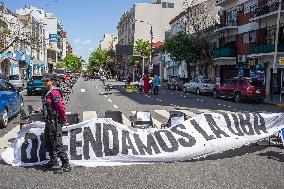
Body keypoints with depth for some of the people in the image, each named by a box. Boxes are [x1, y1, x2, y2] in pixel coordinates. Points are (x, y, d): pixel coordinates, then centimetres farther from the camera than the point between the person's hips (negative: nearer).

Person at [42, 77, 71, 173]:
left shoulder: (55, 93, -17)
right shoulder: (48, 93, 15)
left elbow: (60, 107, -22)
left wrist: (64, 120, -19)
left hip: (54, 122, -11)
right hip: (49, 122, 11)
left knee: (57, 144, -9)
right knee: (49, 143, 20)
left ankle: (66, 165, -4)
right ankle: (53, 162, 34)